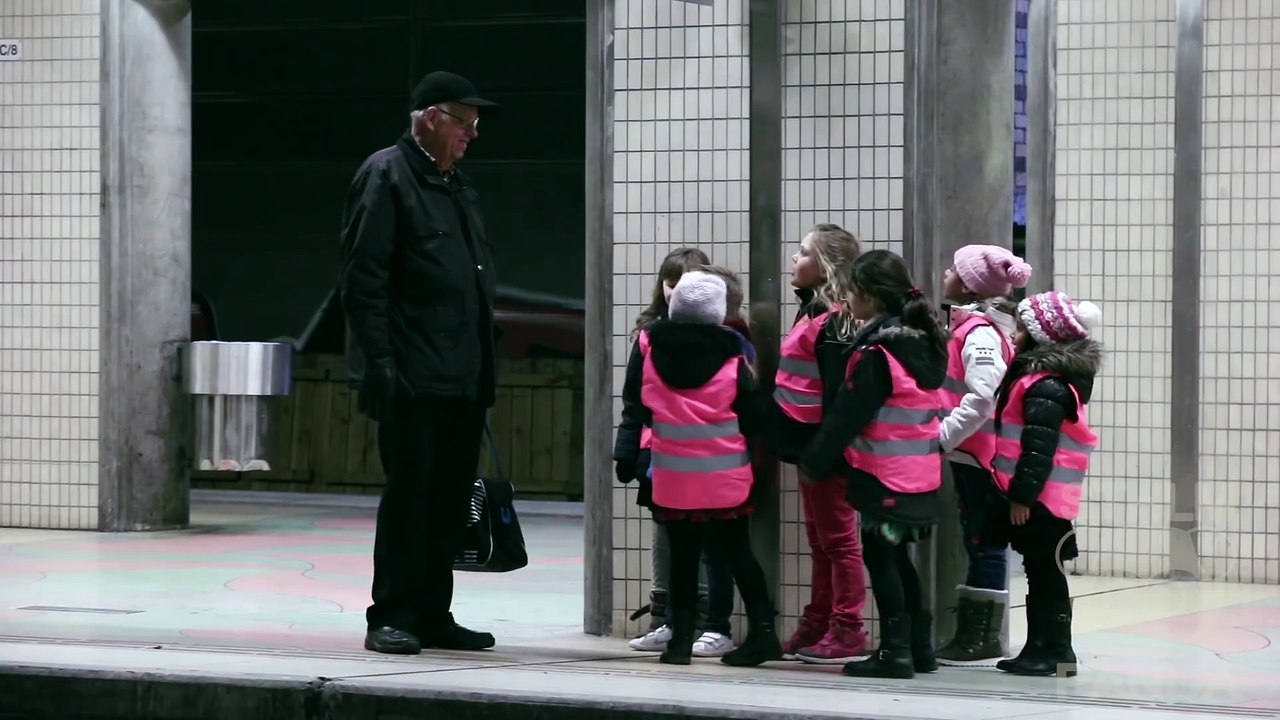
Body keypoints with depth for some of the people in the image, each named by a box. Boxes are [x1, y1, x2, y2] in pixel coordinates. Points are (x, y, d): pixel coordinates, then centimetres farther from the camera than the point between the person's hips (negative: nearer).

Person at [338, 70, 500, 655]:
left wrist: (484, 369, 17)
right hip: (414, 377, -8)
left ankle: (432, 616, 14)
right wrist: (380, 363, -19)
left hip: (462, 377, 8)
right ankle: (390, 619, 0)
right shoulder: (385, 175, -5)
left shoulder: (455, 183, 20)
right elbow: (364, 280, -12)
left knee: (450, 501, 8)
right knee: (409, 494, -5)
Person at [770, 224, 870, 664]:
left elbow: (837, 392, -21)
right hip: (809, 444, 10)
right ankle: (817, 626, 21)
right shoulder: (814, 313, 15)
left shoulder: (834, 320, -16)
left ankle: (848, 632, -1)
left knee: (838, 538, -5)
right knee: (820, 540, 15)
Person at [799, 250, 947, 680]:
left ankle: (895, 650, -5)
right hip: (919, 473, 9)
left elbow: (847, 414, -15)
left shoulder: (876, 353, -16)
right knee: (898, 557, 16)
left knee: (880, 556, -3)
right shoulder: (921, 343, 10)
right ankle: (919, 646, 18)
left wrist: (815, 460, -6)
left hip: (883, 474, -8)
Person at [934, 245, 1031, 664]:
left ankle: (982, 640, 0)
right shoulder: (970, 326, 14)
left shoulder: (979, 333, -15)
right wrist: (946, 435, 11)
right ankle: (973, 635, 18)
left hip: (977, 455, -10)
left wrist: (944, 436, -22)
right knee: (978, 545, 12)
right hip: (973, 454, 10)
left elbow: (983, 398, -26)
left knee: (984, 545, -4)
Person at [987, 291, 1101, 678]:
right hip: (1041, 499, 10)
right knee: (1040, 573, 13)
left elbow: (1038, 449, -23)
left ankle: (1055, 652, 0)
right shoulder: (1040, 378, 14)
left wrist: (1022, 495, -21)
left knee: (1045, 574, -5)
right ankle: (1040, 648, 18)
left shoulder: (1045, 388, -18)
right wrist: (1019, 493, 19)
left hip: (1040, 500, -10)